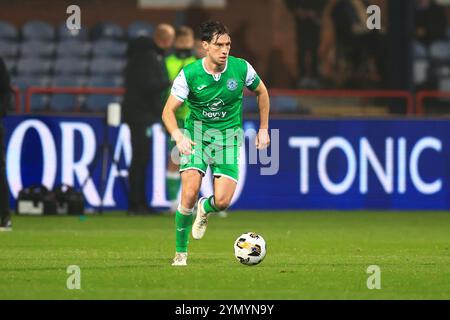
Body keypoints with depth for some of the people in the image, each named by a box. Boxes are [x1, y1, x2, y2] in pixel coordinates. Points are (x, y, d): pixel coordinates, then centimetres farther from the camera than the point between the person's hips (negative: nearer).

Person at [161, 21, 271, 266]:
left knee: (223, 201, -14)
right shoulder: (189, 75, -13)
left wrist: (264, 129, 13)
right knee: (190, 193, -21)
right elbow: (168, 111, -9)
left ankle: (205, 209, 26)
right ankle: (180, 254, -2)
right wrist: (178, 136, -28)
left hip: (229, 135, 1)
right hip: (197, 132, -1)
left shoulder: (241, 69, -8)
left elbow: (261, 92, 12)